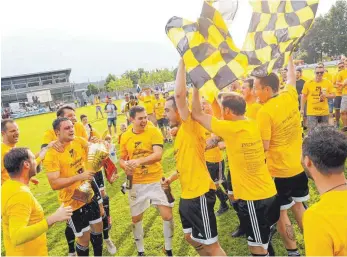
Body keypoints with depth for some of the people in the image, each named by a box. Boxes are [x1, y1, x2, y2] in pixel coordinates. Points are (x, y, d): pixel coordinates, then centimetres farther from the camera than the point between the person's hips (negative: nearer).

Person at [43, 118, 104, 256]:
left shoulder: (79, 141, -5)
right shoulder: (51, 153, -22)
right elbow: (54, 184, -27)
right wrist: (79, 177, -33)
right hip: (73, 201, -6)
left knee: (98, 227, 21)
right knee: (84, 238, 7)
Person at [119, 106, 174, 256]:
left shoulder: (154, 131, -11)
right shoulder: (125, 137, -2)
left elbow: (158, 155, -23)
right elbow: (122, 159, 8)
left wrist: (139, 161, -38)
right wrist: (126, 166, -15)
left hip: (156, 181, -2)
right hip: (136, 183, 3)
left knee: (167, 215, -3)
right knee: (136, 218, 14)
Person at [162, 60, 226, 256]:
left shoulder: (191, 126, -14)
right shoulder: (181, 133, 13)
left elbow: (180, 94, -27)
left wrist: (182, 62, -21)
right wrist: (171, 178, 18)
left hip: (200, 194, -10)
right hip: (187, 194, 10)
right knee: (191, 237, 25)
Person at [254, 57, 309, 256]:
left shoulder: (265, 112, -22)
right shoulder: (290, 97, -3)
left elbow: (264, 146, -20)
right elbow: (292, 78, 19)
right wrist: (289, 57, 32)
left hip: (278, 171, -7)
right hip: (297, 166, 7)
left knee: (281, 213, 9)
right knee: (298, 206, 23)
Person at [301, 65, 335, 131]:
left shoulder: (328, 83, 1)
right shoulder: (308, 83, -5)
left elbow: (333, 95, 6)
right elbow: (303, 96, 0)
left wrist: (326, 95, -17)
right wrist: (302, 109, -1)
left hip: (324, 112, 3)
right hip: (312, 112, -3)